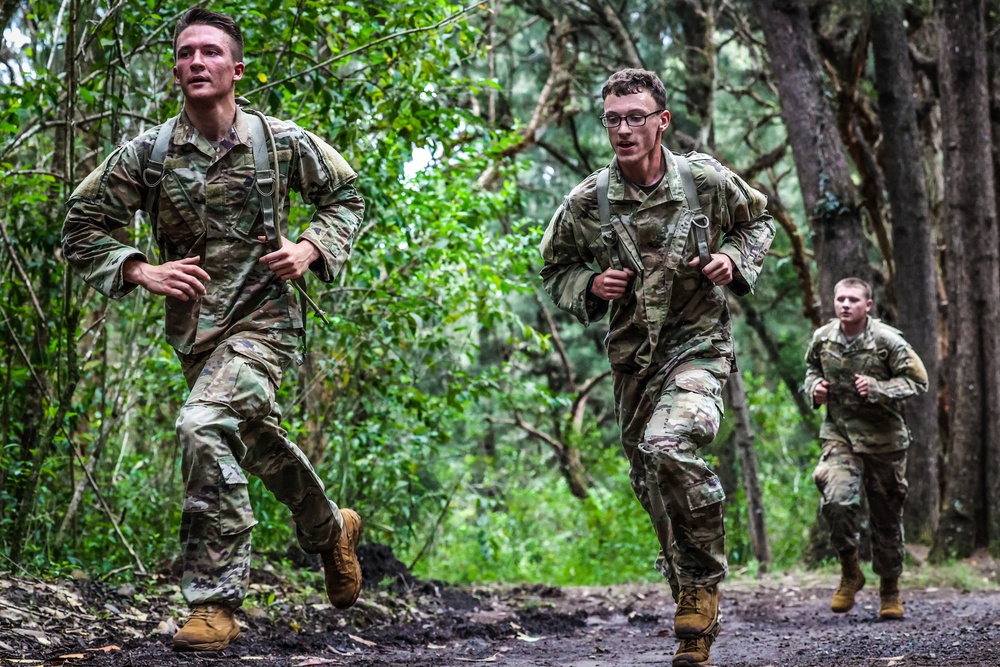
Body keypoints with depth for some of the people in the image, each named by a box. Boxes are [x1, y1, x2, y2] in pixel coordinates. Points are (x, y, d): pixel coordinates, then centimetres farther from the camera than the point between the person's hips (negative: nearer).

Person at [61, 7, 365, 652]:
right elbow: (82, 233, 3)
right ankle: (332, 530, 49)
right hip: (193, 328, 5)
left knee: (205, 426, -27)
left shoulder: (282, 142, -5)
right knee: (257, 441, 19)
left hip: (263, 319, -4)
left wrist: (312, 249, -7)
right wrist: (141, 271, -13)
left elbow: (345, 196, 11)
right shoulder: (146, 154, -2)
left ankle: (215, 602, -21)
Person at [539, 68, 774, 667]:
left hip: (699, 346, -4)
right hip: (632, 359, 4)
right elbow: (554, 269, 13)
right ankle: (699, 617, 27)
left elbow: (759, 220, 14)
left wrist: (736, 259, -6)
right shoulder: (586, 203, -3)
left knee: (667, 447, -31)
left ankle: (704, 582, -12)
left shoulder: (705, 180, -6)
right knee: (655, 487, 9)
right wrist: (589, 286, -9)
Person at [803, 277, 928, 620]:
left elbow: (918, 380, -7)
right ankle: (850, 572, 0)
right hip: (839, 434, 2)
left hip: (883, 437, -1)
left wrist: (876, 389, -20)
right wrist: (814, 386, -2)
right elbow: (812, 368, 21)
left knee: (887, 515, 7)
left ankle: (890, 591, 26)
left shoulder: (888, 341, -11)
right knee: (836, 499, -23)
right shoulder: (822, 338, 0)